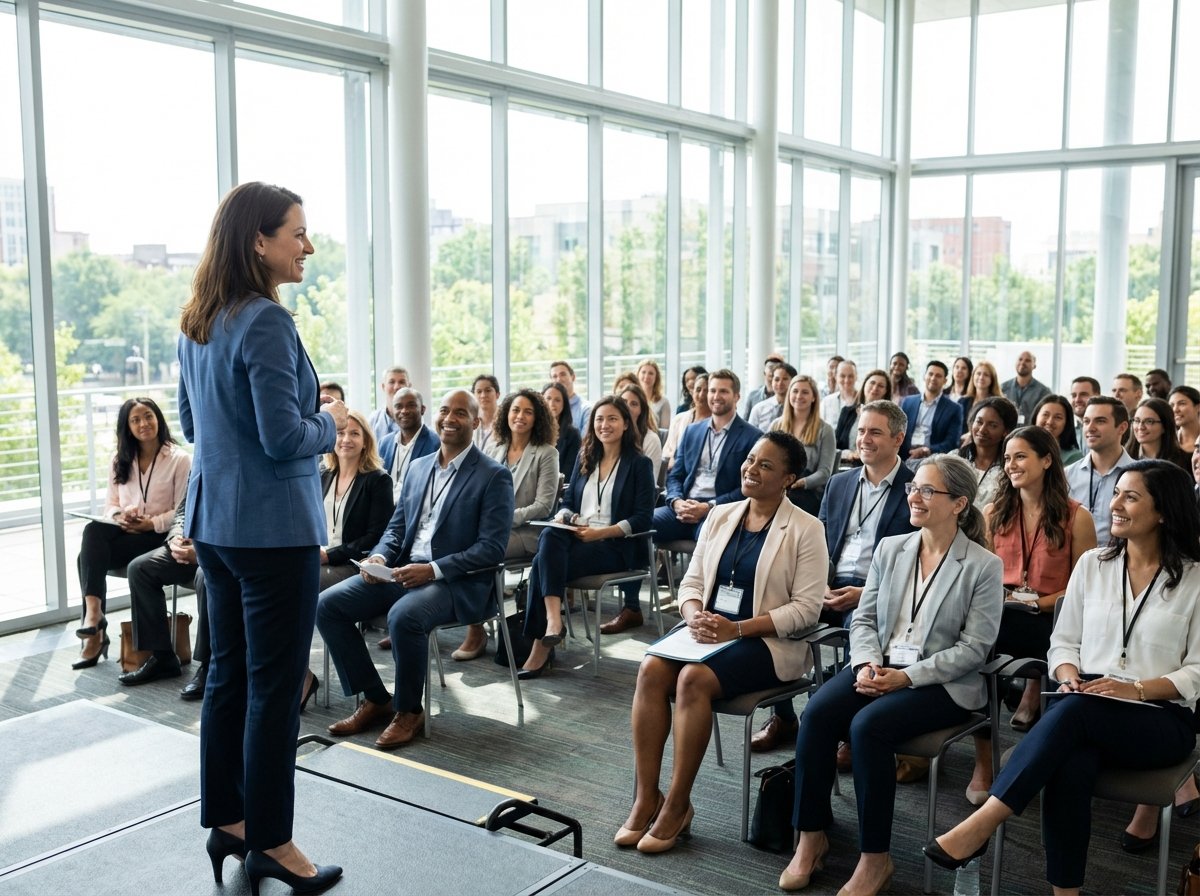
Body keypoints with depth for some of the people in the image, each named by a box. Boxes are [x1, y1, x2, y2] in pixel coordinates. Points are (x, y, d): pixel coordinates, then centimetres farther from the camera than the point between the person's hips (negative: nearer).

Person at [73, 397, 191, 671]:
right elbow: (110, 504, 15)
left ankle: (95, 628, -25)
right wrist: (118, 516, -8)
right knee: (94, 530, -31)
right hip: (125, 532, 5)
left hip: (159, 537, -5)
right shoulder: (120, 461, 16)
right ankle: (93, 611, -35)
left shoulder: (179, 459, -1)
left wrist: (152, 523, -18)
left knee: (89, 556, -27)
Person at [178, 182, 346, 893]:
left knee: (228, 672, 16)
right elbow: (286, 439, -22)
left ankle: (226, 821, 28)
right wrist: (329, 422, -3)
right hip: (272, 528, -9)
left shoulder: (197, 324, 10)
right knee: (275, 685, 0)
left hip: (215, 523, 9)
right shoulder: (266, 323, -18)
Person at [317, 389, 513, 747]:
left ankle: (409, 711, -10)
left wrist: (433, 569, -22)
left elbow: (492, 547, -13)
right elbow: (396, 525, 18)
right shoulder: (419, 467, 16)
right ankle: (375, 700, 2)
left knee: (404, 616, -36)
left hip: (458, 582, -7)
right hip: (402, 571, 7)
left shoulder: (494, 476, -5)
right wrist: (379, 556, -5)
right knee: (327, 605, -10)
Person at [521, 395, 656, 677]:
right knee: (549, 536, -31)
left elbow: (642, 519, -5)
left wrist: (601, 532, -16)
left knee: (544, 561, -28)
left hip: (616, 546, -5)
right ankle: (553, 619, -38)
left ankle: (541, 646, -24)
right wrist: (565, 518, -5)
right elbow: (568, 501, 19)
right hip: (577, 536, 5)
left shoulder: (639, 463, 2)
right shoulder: (585, 458, 18)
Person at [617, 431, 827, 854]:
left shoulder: (805, 530, -4)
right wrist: (694, 616, -11)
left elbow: (806, 607, -10)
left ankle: (677, 805, -17)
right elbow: (691, 581, 13)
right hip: (707, 633, 5)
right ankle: (645, 798, -16)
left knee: (694, 678, -31)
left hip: (767, 641, -5)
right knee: (651, 669, -23)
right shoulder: (721, 516, 12)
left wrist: (737, 628, -19)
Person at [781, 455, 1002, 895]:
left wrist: (907, 677, -18)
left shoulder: (984, 565, -6)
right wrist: (868, 664, -10)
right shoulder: (890, 549, 9)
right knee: (817, 711, -23)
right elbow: (864, 618, 10)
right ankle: (811, 836, -9)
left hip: (942, 682, -5)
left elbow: (973, 648, -10)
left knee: (868, 725, -30)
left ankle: (875, 857, -14)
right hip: (881, 665, 5)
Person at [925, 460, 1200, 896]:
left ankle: (980, 825, -38)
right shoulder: (1092, 564, 12)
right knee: (1070, 767, -35)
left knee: (1075, 712, -36)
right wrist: (1070, 677, -8)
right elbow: (1064, 642, 14)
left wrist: (1136, 689, -16)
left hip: (1160, 719, -2)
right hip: (1085, 709, 2)